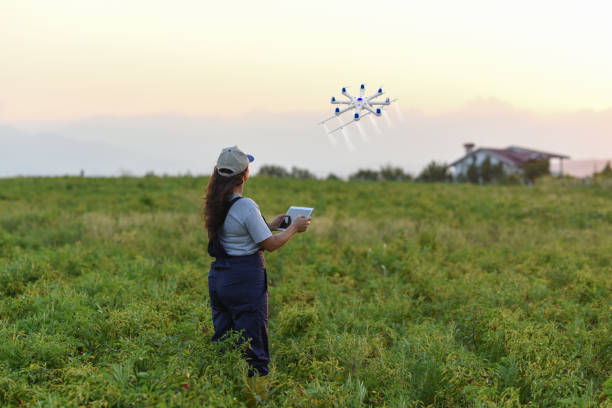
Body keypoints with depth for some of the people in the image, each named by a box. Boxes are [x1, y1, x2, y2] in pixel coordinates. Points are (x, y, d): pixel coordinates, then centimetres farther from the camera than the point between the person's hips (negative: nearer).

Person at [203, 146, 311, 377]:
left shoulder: (216, 205, 7)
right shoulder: (246, 206, -18)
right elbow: (271, 244, -13)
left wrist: (271, 225, 22)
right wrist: (295, 227, 2)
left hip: (218, 276, 8)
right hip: (245, 278, -8)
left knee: (222, 340, 14)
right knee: (252, 341, 0)